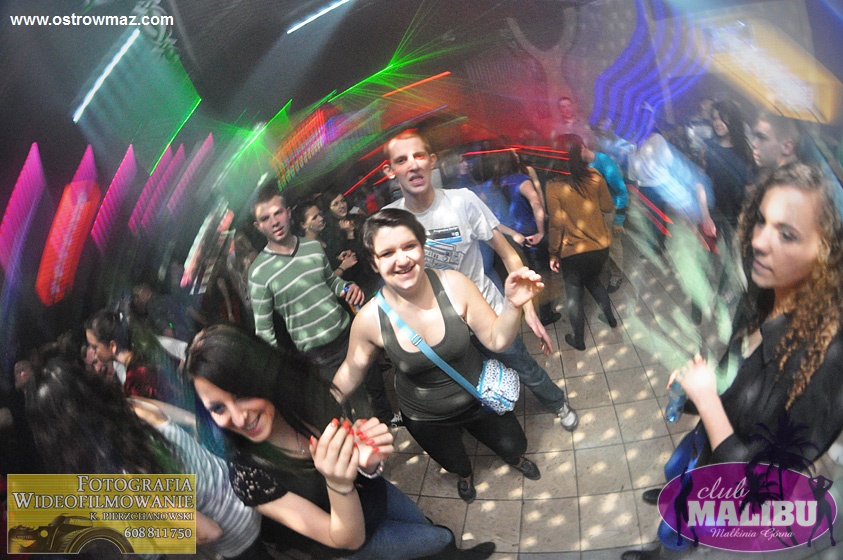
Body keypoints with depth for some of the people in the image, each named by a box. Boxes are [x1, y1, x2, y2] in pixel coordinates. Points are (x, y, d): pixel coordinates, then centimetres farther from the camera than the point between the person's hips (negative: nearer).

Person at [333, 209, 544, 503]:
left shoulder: (454, 285, -28)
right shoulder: (369, 320, -27)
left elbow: (496, 340, -18)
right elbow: (351, 371, -8)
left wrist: (513, 305, -36)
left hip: (479, 397, 0)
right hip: (426, 419, 0)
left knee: (515, 446, 24)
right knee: (455, 464, 28)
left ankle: (515, 458, 64)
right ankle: (465, 474, 68)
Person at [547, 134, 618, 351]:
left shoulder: (554, 185, -16)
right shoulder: (595, 177, -7)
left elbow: (556, 224, -14)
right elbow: (607, 207, 3)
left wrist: (554, 254, -5)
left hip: (572, 252, -4)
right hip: (600, 246, 4)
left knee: (574, 293, 14)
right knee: (593, 279, 31)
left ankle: (578, 339, 26)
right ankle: (610, 316, 43)